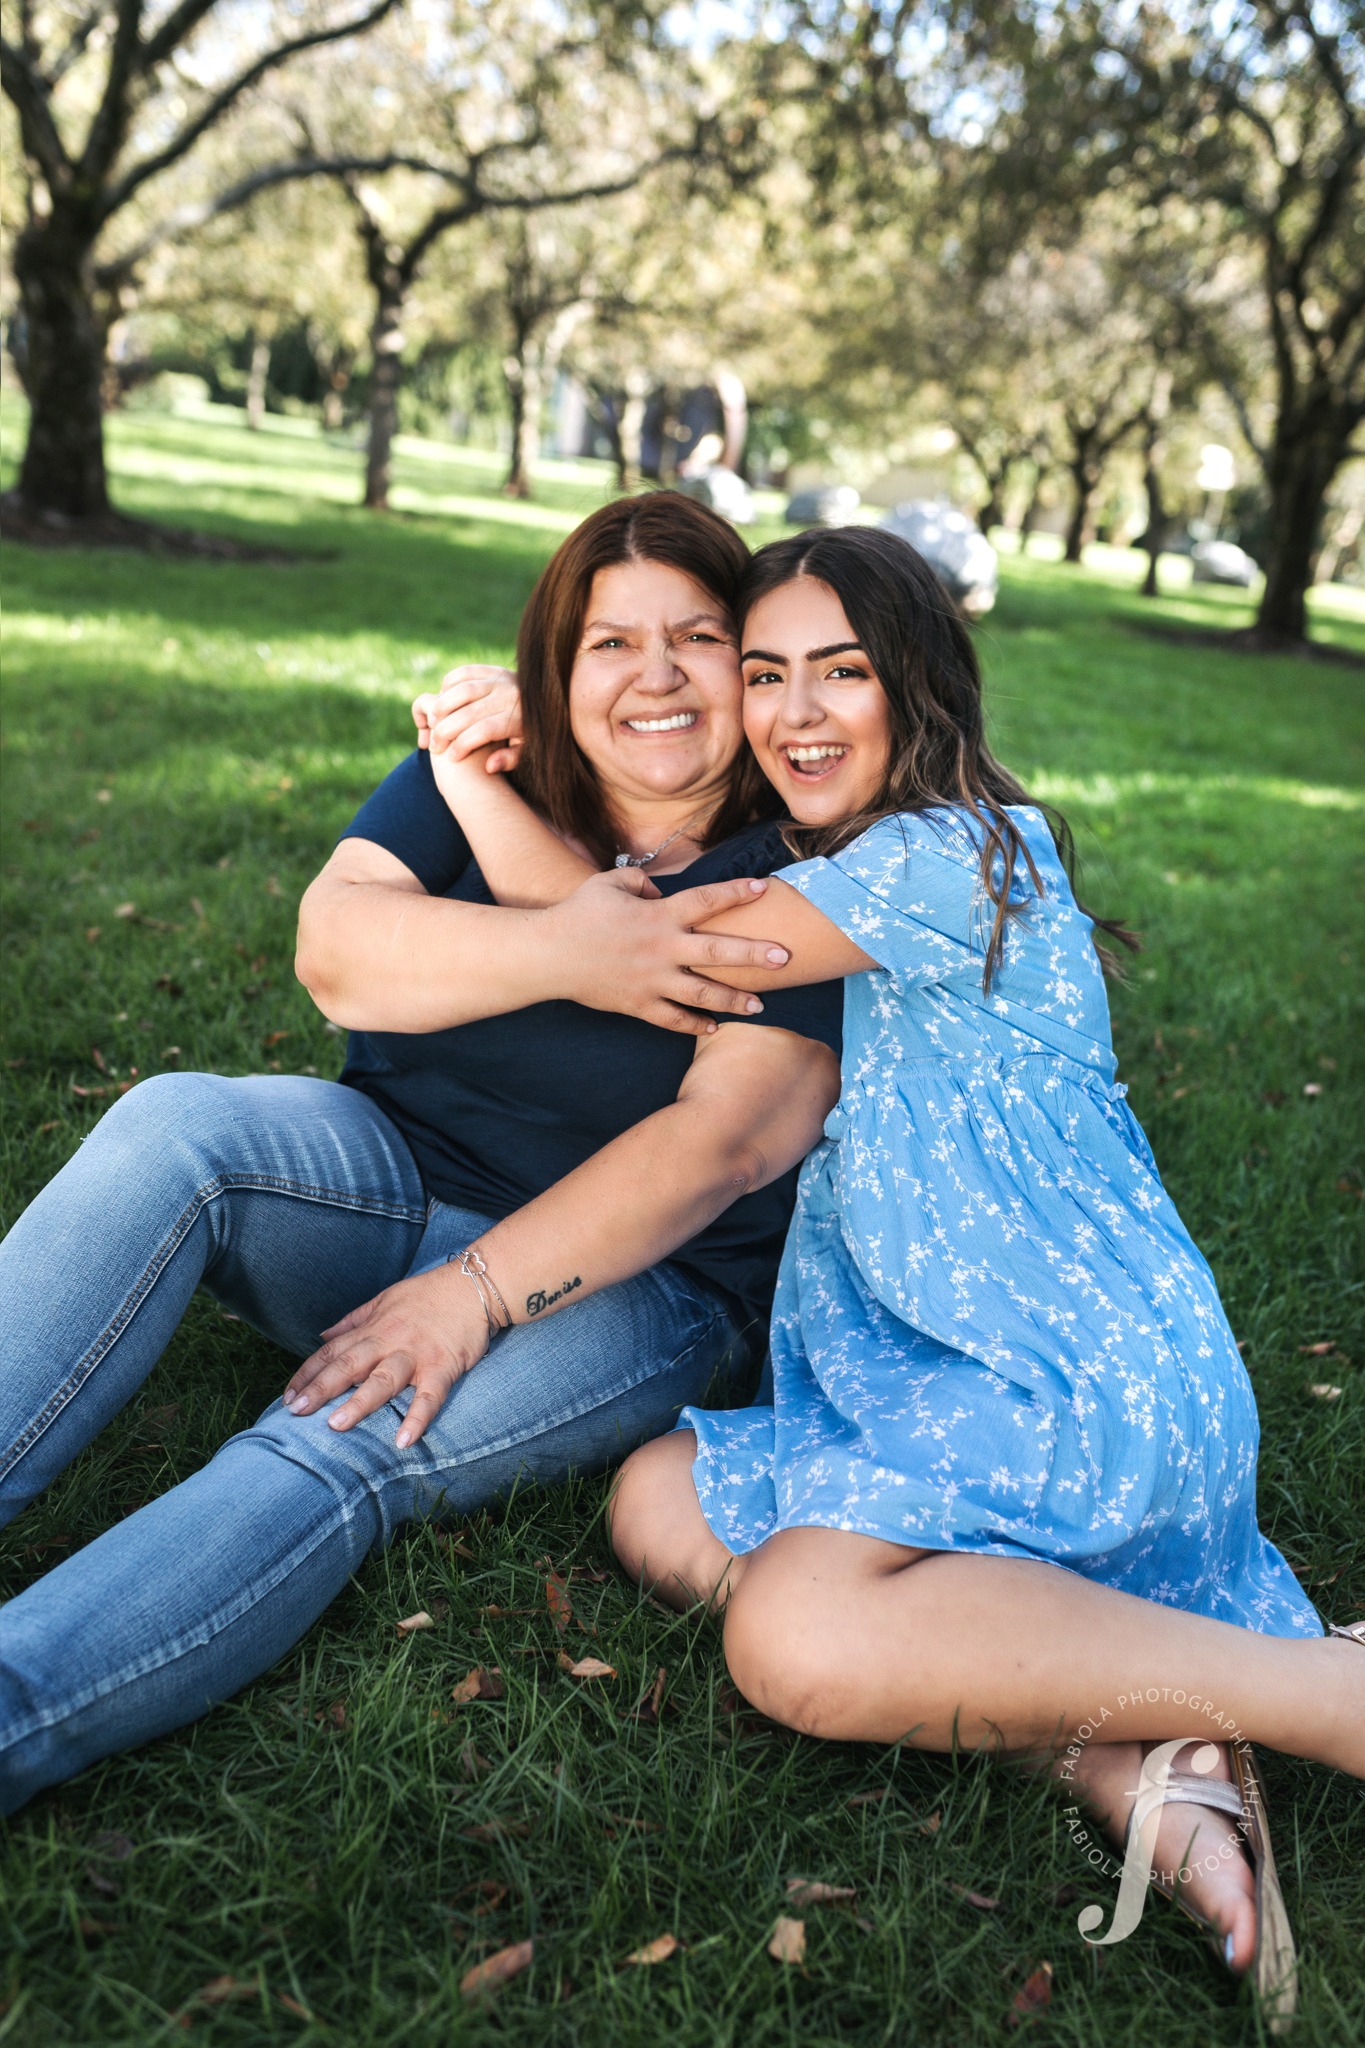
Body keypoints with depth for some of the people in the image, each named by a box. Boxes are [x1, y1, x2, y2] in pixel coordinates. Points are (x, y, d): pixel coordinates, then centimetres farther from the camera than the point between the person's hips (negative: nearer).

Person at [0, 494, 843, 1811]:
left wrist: (476, 1295, -24)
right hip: (392, 1182, 4)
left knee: (345, 1450, -31)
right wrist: (565, 952, -22)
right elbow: (333, 945, -10)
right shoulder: (480, 779, 4)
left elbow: (724, 1143, -19)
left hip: (632, 1283, -3)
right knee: (178, 1124, -25)